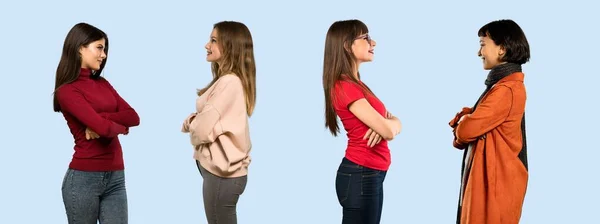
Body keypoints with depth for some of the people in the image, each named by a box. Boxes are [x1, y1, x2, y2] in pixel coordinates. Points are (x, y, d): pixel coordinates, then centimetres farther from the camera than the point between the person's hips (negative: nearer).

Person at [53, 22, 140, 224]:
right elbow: (104, 128, -19)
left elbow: (134, 117, 2)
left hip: (115, 177, 6)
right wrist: (121, 126, 1)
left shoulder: (103, 83, 13)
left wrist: (100, 119, -13)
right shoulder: (68, 90, -9)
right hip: (84, 178, -5)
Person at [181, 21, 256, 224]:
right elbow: (207, 120, 14)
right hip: (221, 169, 9)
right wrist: (192, 121, -7)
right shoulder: (231, 80, 11)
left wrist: (190, 126, 1)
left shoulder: (229, 82, -20)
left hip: (221, 173, -9)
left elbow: (202, 130, -20)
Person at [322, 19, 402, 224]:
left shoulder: (355, 85, 15)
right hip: (360, 176, -10)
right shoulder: (346, 87, -17)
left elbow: (394, 122, 11)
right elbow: (388, 131, -20)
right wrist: (388, 124, 3)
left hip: (370, 175, 10)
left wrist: (387, 123, -12)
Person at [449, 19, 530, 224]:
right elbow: (472, 123, 15)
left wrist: (463, 122, 0)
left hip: (495, 180, -10)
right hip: (490, 176, 10)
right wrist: (464, 118, -7)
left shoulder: (506, 90, -20)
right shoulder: (503, 84, 14)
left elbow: (467, 129, -22)